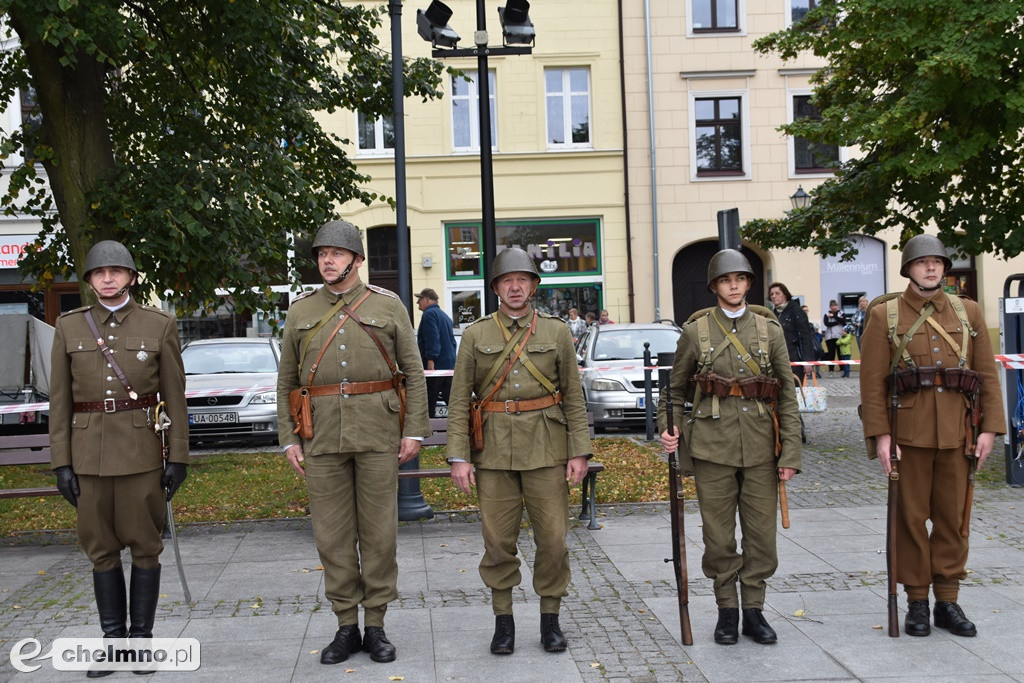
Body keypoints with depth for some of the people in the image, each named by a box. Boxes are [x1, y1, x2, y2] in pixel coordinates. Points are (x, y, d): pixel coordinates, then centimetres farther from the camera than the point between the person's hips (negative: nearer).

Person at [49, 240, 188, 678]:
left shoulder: (159, 325, 0)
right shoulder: (69, 328, 5)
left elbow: (174, 395, 1)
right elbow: (60, 401, 5)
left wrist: (178, 457, -4)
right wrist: (61, 462, -1)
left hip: (141, 449, -2)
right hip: (90, 452, 2)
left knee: (145, 546, 3)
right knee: (102, 549, 7)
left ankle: (142, 638, 14)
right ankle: (113, 640, 17)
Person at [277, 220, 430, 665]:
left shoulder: (388, 306, 4)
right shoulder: (300, 314, 9)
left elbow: (414, 373, 3)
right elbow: (286, 382, 11)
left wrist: (414, 430, -4)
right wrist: (289, 439, 4)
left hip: (377, 435, -2)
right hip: (322, 438, 2)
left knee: (379, 531, 3)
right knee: (332, 534, 5)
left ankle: (375, 625, 15)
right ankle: (346, 626, 17)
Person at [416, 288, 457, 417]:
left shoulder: (429, 314, -8)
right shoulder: (445, 315, 20)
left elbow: (432, 339, -20)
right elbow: (452, 342, 23)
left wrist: (430, 361, -23)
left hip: (434, 365, -9)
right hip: (449, 365, 9)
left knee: (429, 403, -3)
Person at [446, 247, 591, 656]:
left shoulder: (556, 332, 6)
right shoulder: (475, 335, 5)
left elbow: (574, 397, 5)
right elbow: (459, 400, 3)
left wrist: (579, 451, -2)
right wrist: (459, 457, -4)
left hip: (546, 449, 0)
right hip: (494, 450, 0)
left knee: (553, 538, 2)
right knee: (498, 540, 3)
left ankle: (550, 618, 17)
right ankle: (503, 620, 17)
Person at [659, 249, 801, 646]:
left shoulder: (770, 330, 6)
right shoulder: (695, 332, 3)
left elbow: (787, 396, 5)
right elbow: (676, 390, 10)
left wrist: (790, 452, -2)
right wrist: (668, 427, -9)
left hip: (760, 447, 1)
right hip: (712, 445, -1)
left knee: (762, 532, 4)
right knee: (719, 535, 4)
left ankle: (753, 609, 18)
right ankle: (727, 610, 18)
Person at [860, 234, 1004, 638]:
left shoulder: (968, 313, 9)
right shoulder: (884, 316, 1)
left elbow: (988, 374, 7)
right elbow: (872, 380, -4)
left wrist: (990, 428, -1)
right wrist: (880, 434, -10)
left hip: (957, 432, 3)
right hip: (909, 432, -2)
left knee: (953, 517, 8)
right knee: (911, 518, 4)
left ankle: (948, 601, 18)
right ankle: (917, 602, 14)